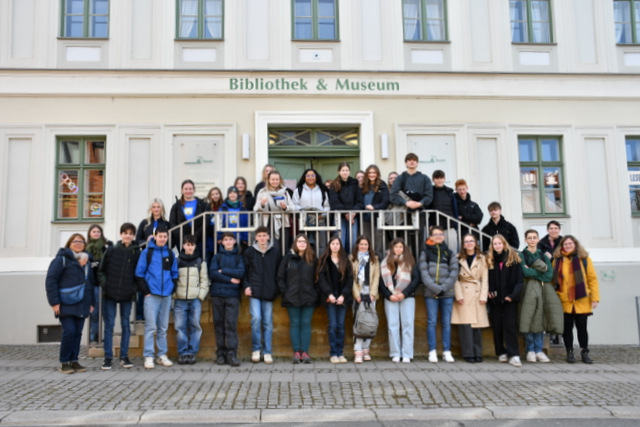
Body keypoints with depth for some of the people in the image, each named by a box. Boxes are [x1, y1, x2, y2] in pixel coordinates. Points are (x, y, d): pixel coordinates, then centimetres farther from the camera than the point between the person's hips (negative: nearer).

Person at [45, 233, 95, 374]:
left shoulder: (86, 261, 18)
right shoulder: (62, 259, -2)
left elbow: (90, 283, 21)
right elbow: (50, 281, -8)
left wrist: (91, 302, 15)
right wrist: (54, 302, -13)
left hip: (81, 305, 6)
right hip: (66, 304, -6)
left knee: (77, 333, 5)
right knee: (69, 331, -11)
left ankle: (74, 361, 14)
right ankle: (64, 363, 2)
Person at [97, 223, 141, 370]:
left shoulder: (137, 253, 1)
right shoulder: (111, 250, 0)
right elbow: (101, 270, 6)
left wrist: (135, 287, -4)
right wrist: (103, 283, -6)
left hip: (127, 295, 1)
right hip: (109, 293, -1)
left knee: (126, 325, 7)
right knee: (109, 325, 2)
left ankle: (124, 356, 16)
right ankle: (108, 357, 9)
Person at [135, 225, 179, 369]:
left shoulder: (170, 254, 9)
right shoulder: (147, 252, -1)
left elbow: (174, 274, 13)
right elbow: (139, 273, -3)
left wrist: (172, 288, 1)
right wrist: (145, 291, -8)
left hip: (166, 295, 4)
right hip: (151, 295, -4)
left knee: (163, 328, 11)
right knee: (150, 327, -5)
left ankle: (162, 355, 19)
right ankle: (148, 357, 0)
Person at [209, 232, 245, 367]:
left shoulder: (239, 257, 12)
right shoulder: (217, 257, 13)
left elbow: (241, 272, -4)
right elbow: (212, 273, -1)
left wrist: (223, 271, -5)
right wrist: (230, 279, -7)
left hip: (233, 295, -1)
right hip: (217, 294, 1)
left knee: (231, 324, -9)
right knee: (219, 324, 2)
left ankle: (232, 353, -10)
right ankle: (220, 353, 7)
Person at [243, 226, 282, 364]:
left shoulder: (275, 251, 4)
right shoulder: (249, 252, 3)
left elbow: (279, 271, 8)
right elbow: (244, 270, 7)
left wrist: (277, 288, 3)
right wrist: (246, 286, -4)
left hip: (269, 292, 1)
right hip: (254, 291, -1)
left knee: (268, 323, 4)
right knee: (256, 318, -12)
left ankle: (267, 352, 14)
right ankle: (256, 349, 5)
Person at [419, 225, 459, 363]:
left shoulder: (449, 253, 12)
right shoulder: (425, 252, 7)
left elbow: (454, 273, 4)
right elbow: (424, 273, -2)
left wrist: (443, 288, -8)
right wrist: (436, 288, -12)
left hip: (447, 293, 1)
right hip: (431, 293, -1)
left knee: (446, 323, 3)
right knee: (432, 322, -1)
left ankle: (447, 352, 9)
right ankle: (432, 352, 3)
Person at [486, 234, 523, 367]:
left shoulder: (513, 258, -1)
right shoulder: (489, 260, 6)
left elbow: (519, 279, -5)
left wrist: (513, 294, -17)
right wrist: (488, 292, -8)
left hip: (509, 298, -3)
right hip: (495, 298, 3)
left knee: (510, 326, -6)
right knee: (497, 326, 5)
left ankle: (513, 355, -5)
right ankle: (501, 353, 15)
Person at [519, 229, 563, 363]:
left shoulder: (543, 255, 15)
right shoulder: (522, 255, 4)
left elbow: (550, 274, 1)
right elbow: (525, 272, -12)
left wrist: (532, 272, -9)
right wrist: (541, 272, -4)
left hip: (543, 289, 3)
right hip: (529, 289, -3)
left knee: (540, 320, 1)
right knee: (529, 319, -6)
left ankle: (538, 350, 7)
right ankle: (530, 350, 2)